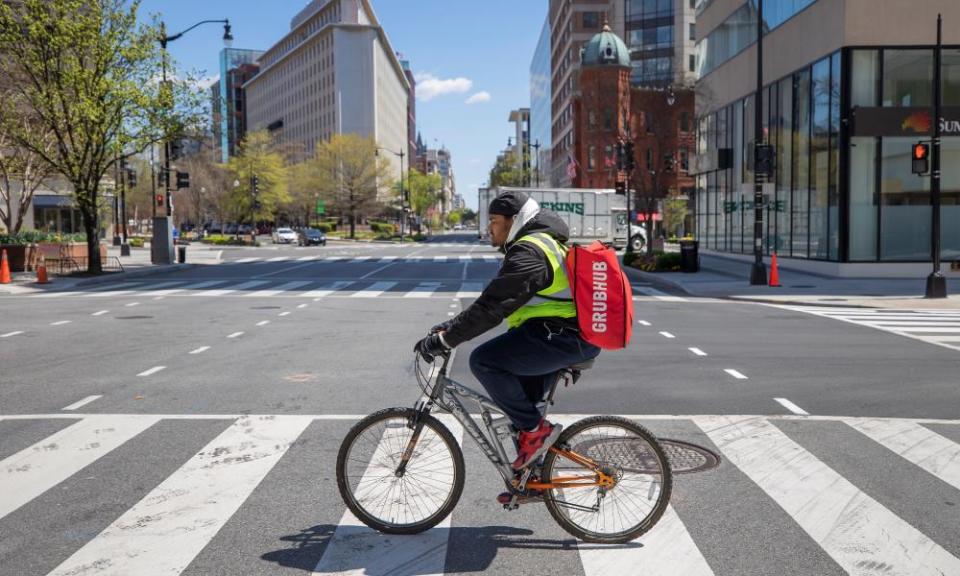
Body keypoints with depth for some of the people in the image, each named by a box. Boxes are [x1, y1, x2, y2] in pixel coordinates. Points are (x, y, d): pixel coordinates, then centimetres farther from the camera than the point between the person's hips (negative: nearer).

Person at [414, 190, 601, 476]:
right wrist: (451, 326, 16)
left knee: (483, 360, -17)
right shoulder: (543, 244, 21)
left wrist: (443, 340, -18)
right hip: (578, 337, 11)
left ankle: (536, 430, -9)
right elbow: (492, 300, 23)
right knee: (521, 402, 21)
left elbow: (491, 307, -22)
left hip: (563, 338, -11)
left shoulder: (528, 253, -14)